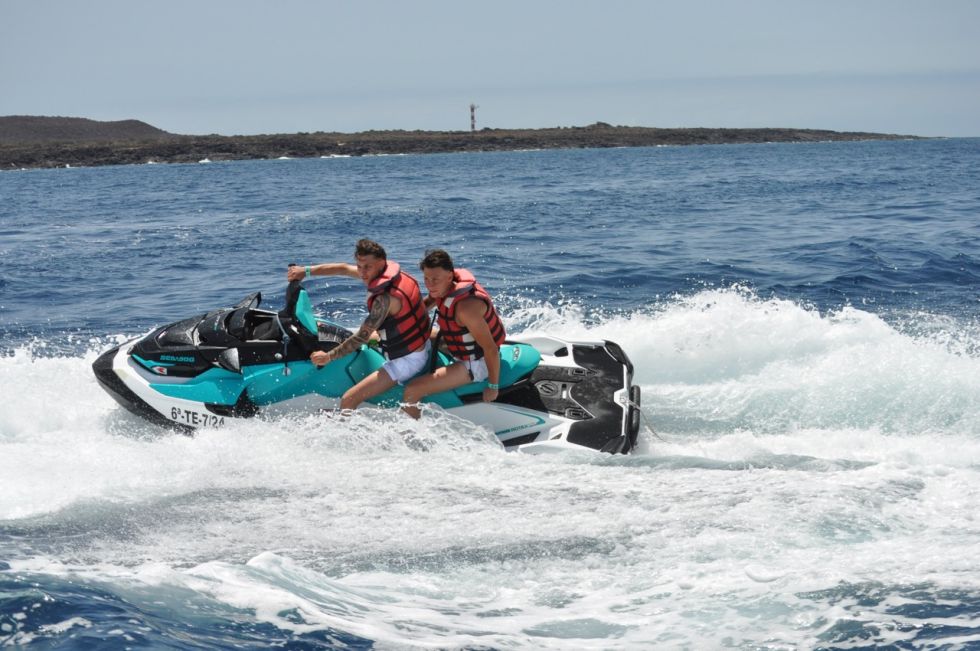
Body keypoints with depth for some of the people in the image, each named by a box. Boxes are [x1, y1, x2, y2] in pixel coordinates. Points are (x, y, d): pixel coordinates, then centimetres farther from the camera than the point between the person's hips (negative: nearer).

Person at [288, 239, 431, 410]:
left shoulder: (385, 298, -29)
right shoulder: (389, 270, -3)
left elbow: (362, 337, -25)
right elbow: (343, 268, 7)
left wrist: (328, 357, -17)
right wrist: (306, 271, 9)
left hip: (406, 361, -10)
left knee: (348, 400, -14)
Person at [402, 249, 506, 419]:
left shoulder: (466, 307, -36)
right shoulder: (445, 287, -9)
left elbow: (491, 349, -31)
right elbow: (429, 301, 17)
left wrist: (493, 386, -23)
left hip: (474, 364, -10)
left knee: (411, 392, -19)